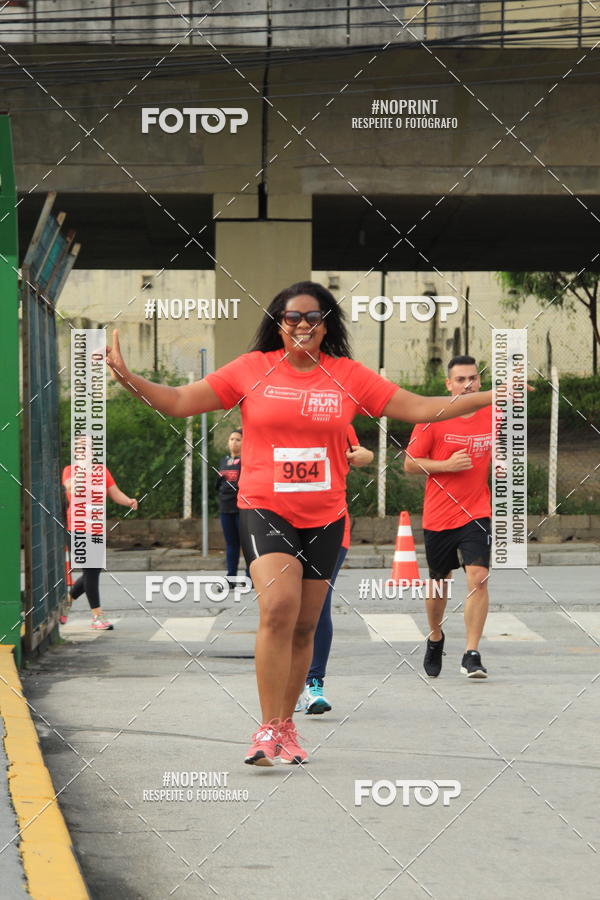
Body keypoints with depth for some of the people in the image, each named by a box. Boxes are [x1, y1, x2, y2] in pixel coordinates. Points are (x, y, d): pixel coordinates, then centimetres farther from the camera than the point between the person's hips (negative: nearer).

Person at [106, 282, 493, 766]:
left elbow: (420, 408, 5)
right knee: (279, 607, -22)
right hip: (264, 509, -3)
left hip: (324, 517, 3)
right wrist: (126, 377, -11)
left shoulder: (348, 375, 4)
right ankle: (268, 729, -17)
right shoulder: (252, 369, 1)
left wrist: (491, 396, -1)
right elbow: (180, 402, 1)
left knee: (304, 626, 8)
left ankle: (287, 725, 23)